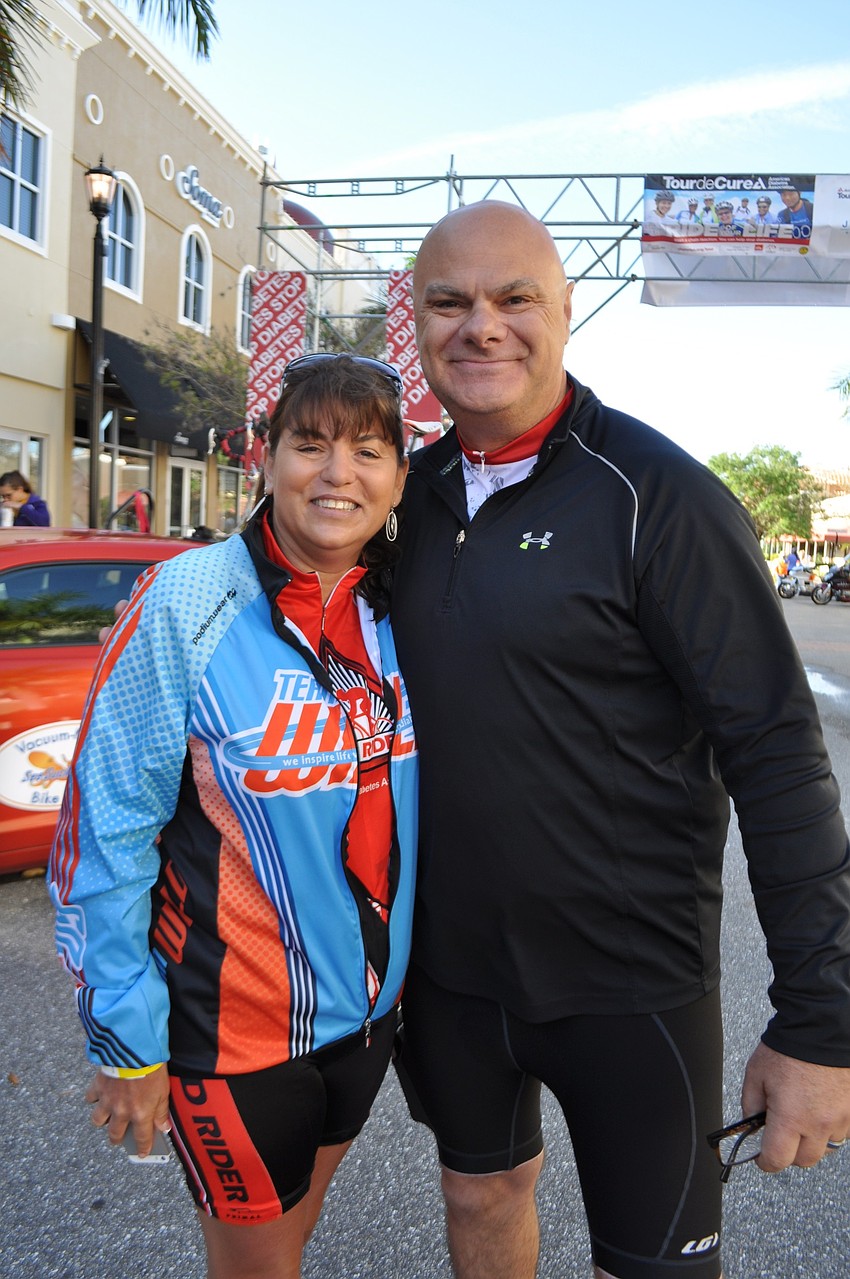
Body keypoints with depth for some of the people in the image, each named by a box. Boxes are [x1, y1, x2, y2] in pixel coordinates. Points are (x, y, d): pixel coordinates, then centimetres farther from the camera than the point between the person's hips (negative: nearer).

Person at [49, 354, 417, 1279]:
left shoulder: (400, 612, -4)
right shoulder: (187, 604, -20)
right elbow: (108, 830, -16)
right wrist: (127, 1044, -13)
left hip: (368, 1004, 5)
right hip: (232, 1023, -5)